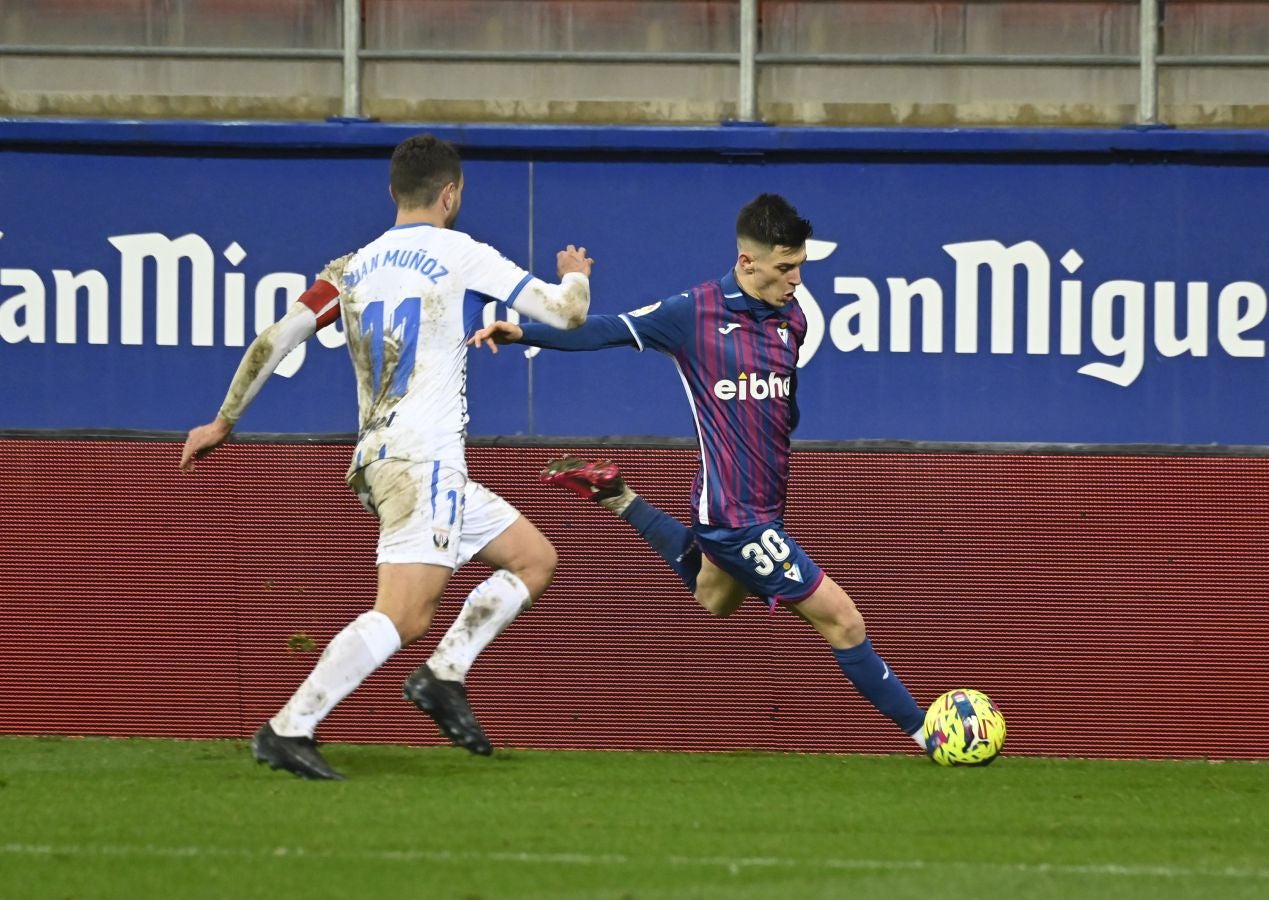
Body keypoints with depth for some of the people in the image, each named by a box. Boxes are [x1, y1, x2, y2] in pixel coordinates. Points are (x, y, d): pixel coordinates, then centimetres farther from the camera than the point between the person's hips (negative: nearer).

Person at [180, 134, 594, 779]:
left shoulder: (352, 269, 15)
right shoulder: (461, 255, -2)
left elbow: (275, 339, 8)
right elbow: (565, 313, 1)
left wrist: (224, 421, 16)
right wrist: (574, 276, 24)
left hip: (377, 459, 8)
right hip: (423, 459, -8)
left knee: (535, 559, 17)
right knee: (402, 616, -18)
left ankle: (442, 677, 8)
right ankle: (288, 729, -27)